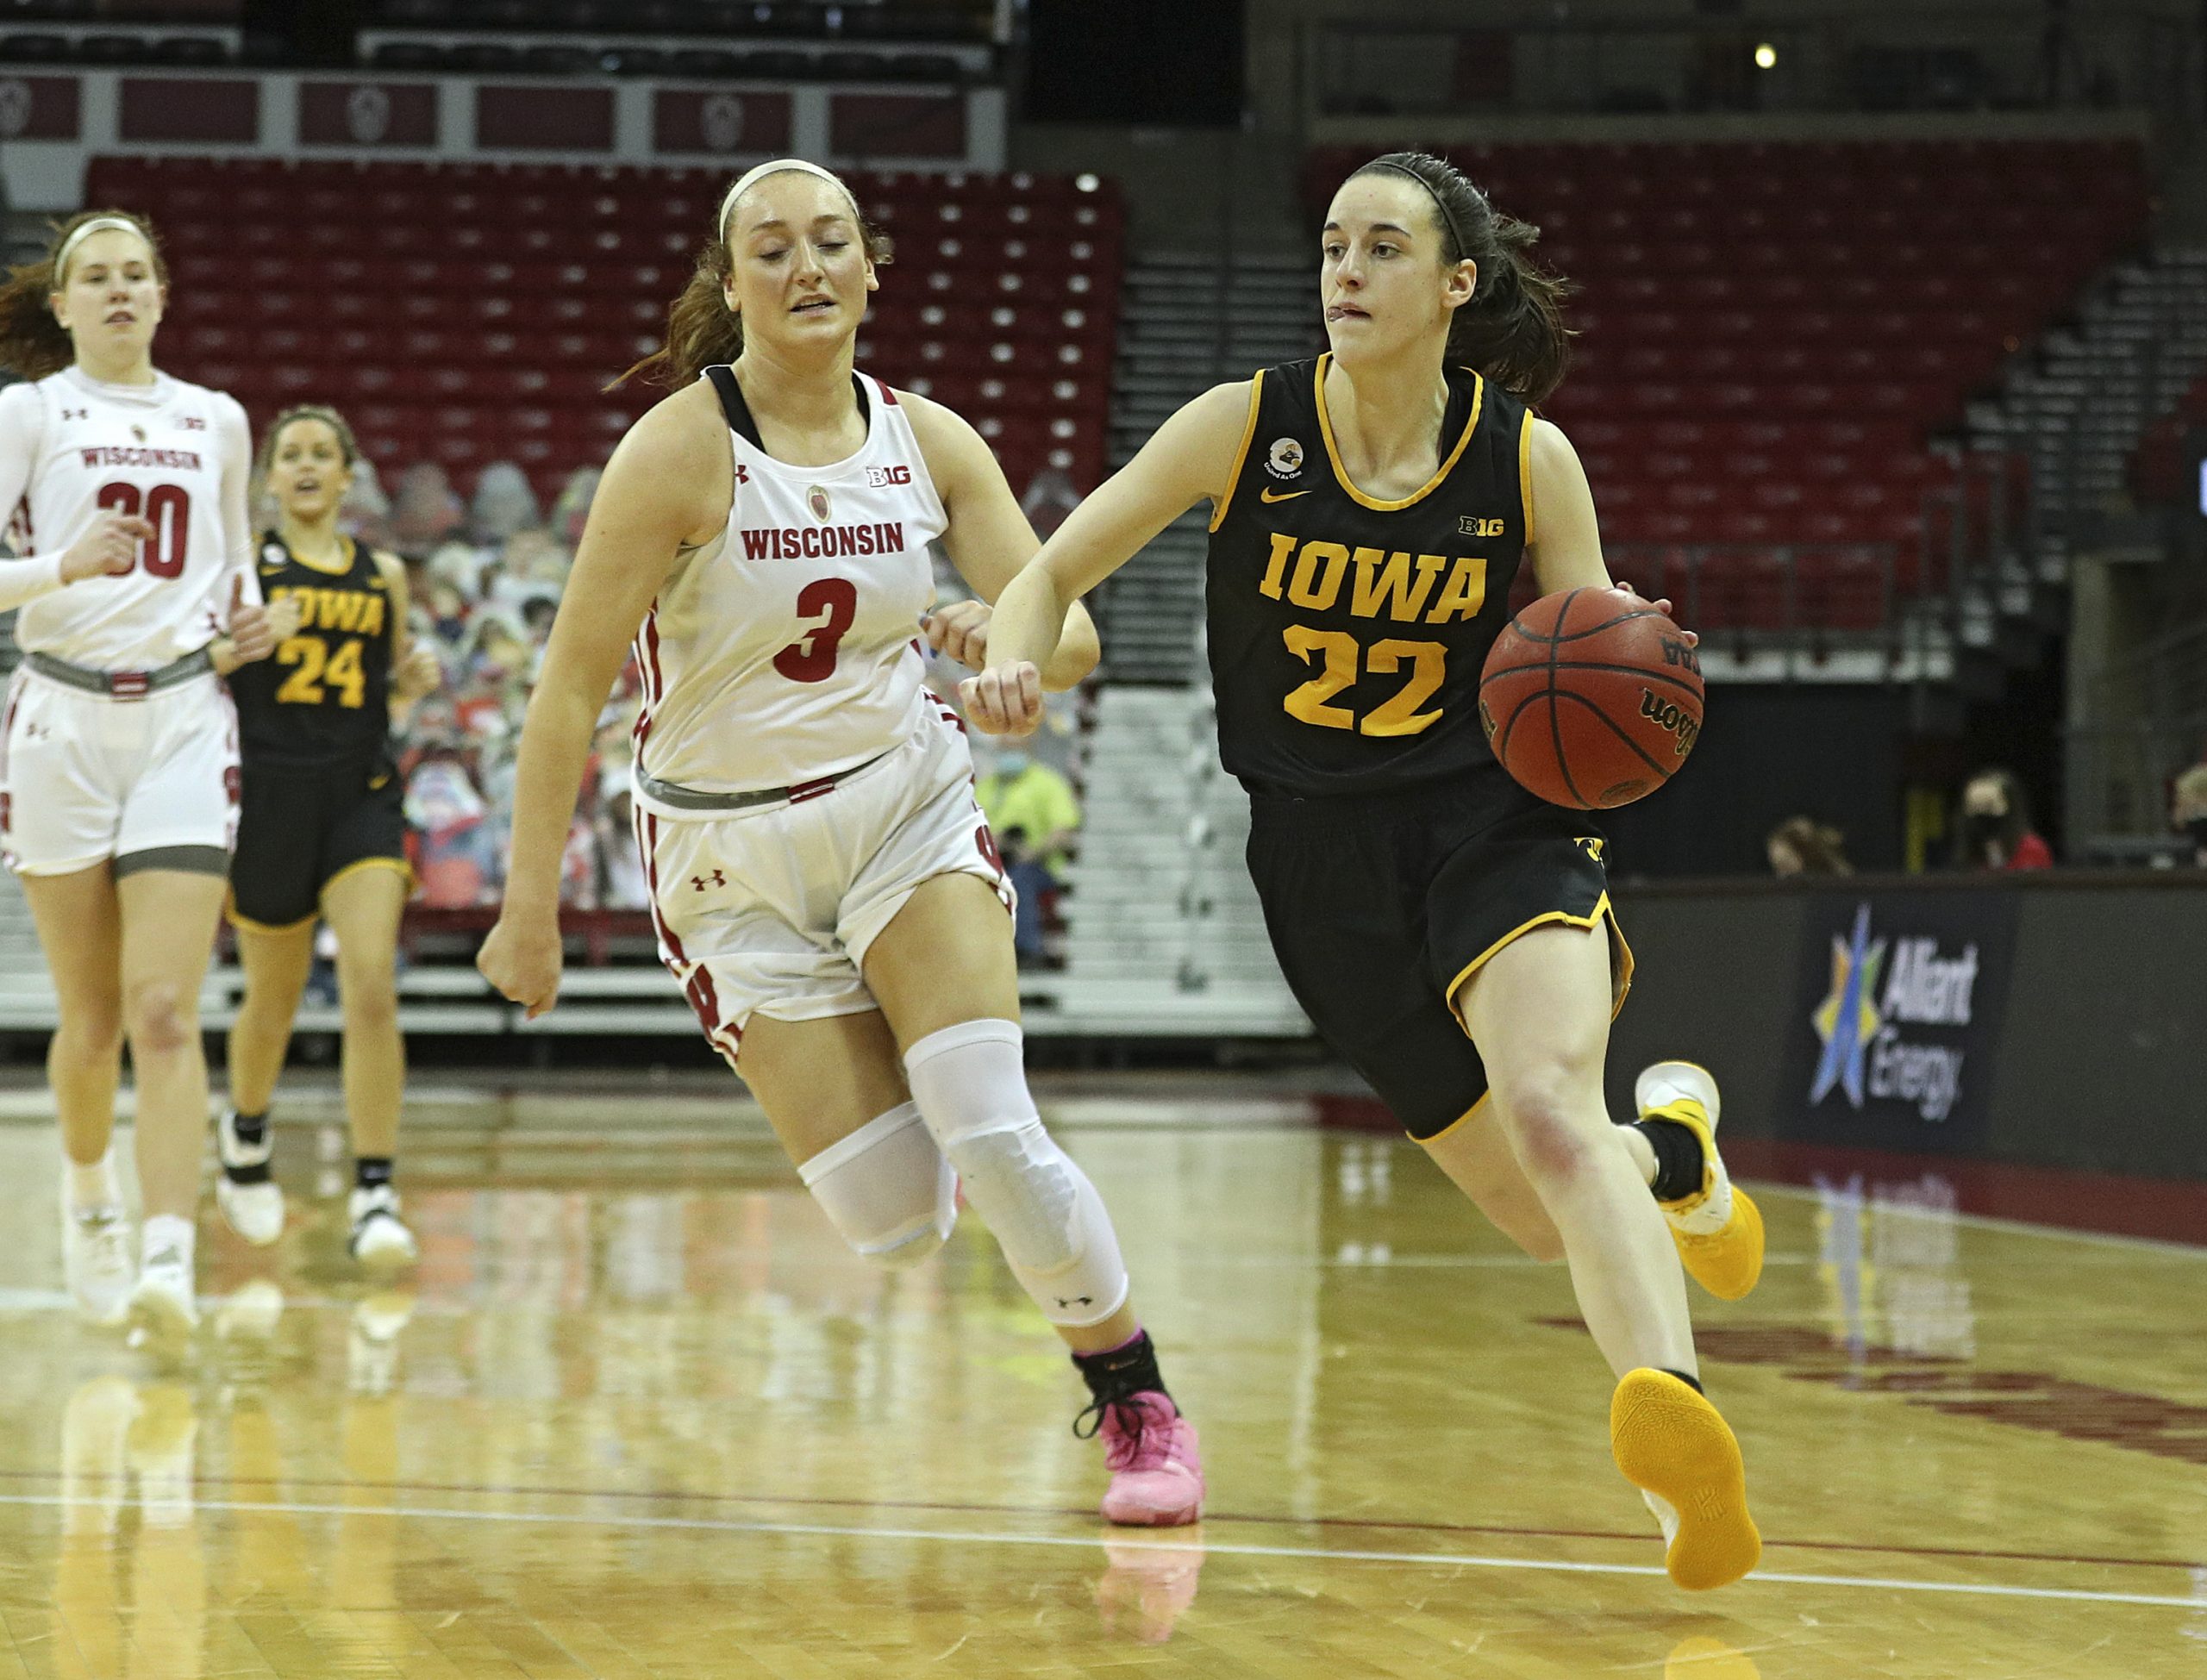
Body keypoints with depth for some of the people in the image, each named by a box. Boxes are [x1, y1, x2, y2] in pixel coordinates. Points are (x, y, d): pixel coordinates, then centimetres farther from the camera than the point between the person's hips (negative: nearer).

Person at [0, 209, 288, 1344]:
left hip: (184, 719, 1)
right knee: (92, 1015, 7)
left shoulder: (215, 421, 12)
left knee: (165, 1011, -12)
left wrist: (254, 619, 5)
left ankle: (167, 1261, -21)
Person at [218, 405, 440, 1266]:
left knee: (373, 987, -16)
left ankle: (375, 1196, -16)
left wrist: (413, 681, 0)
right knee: (274, 997, 12)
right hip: (269, 789, -1)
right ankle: (245, 1137, 44)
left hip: (361, 793, 1)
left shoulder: (383, 574, 11)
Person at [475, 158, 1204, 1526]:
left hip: (906, 806, 2)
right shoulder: (681, 450, -16)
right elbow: (573, 686, -15)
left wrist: (1010, 636, -29)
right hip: (736, 858, -2)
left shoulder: (928, 440, -4)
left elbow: (1070, 635, -5)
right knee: (896, 1229, -8)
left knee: (997, 1136, -18)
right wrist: (533, 904, -17)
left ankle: (1140, 1404, 4)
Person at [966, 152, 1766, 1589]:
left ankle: (1678, 1429, -51)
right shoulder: (1248, 427, -4)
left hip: (1496, 824, -2)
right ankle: (1671, 1142, 40)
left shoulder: (1529, 458, -4)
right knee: (1550, 1216, 4)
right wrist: (1013, 664, -23)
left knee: (1551, 1110, -33)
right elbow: (1055, 571, 0)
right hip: (1324, 863, 2)